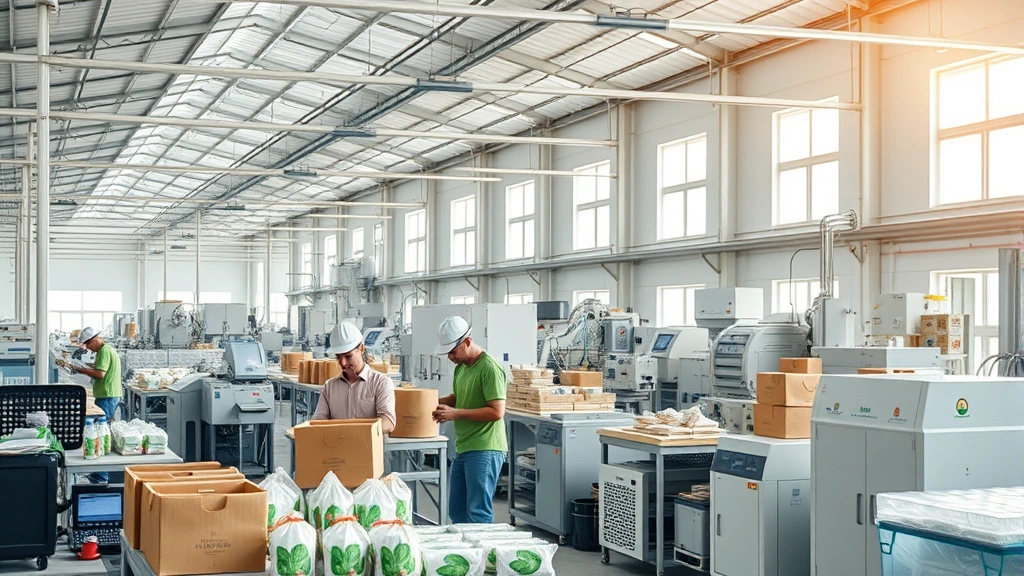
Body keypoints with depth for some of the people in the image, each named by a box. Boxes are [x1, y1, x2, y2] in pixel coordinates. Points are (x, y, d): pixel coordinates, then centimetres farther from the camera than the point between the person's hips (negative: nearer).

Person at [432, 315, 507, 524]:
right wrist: (438, 403, 7)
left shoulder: (490, 368, -14)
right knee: (456, 511, 14)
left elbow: (497, 411, -19)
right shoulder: (461, 367, 14)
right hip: (463, 449, 10)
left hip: (484, 451, -10)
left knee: (478, 513, -8)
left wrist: (456, 413, -18)